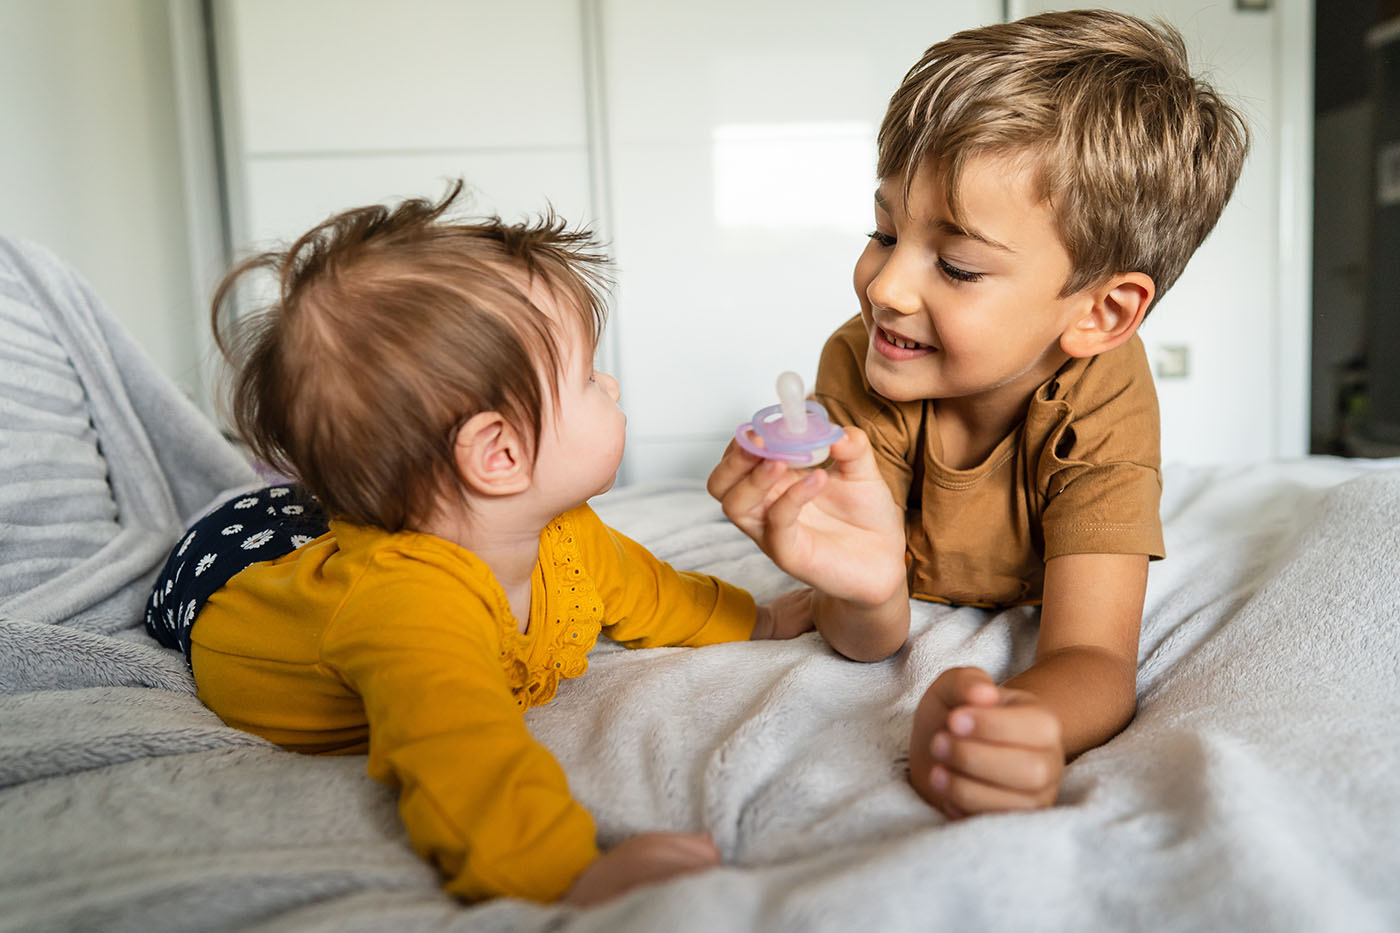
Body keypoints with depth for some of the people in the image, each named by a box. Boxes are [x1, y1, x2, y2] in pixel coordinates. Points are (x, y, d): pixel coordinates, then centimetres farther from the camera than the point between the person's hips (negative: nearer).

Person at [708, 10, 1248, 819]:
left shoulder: (1101, 401, -38)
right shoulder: (857, 363, -35)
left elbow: (1091, 657, -45)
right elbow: (875, 641, -33)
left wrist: (1021, 730, -70)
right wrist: (867, 590, -60)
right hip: (912, 607, 1)